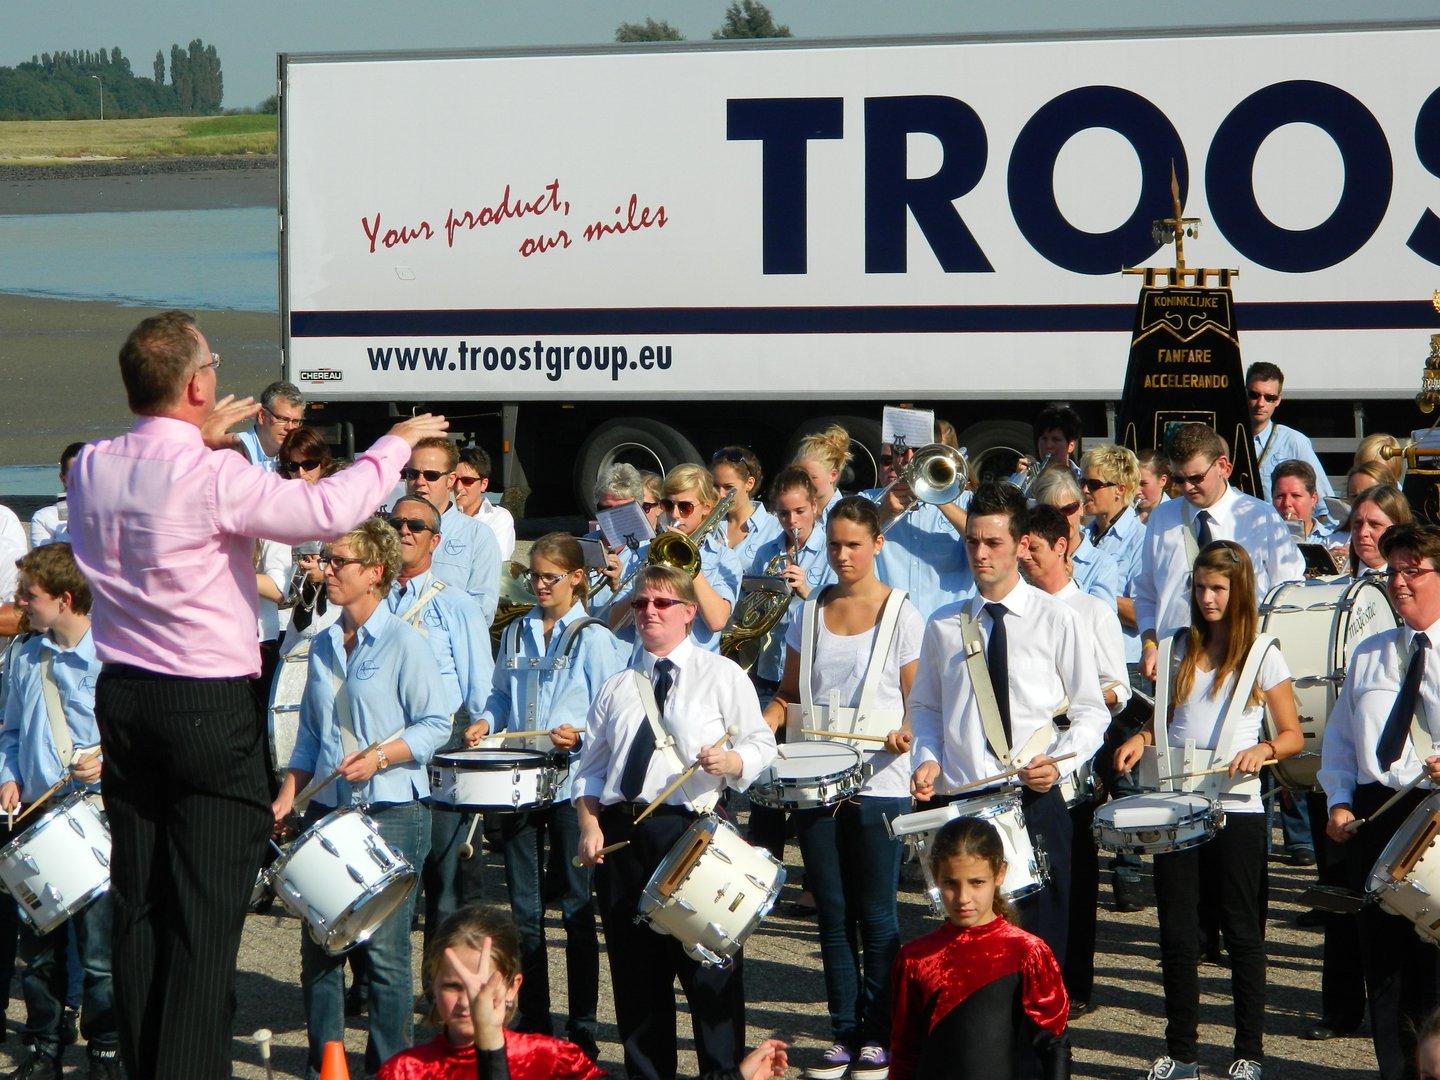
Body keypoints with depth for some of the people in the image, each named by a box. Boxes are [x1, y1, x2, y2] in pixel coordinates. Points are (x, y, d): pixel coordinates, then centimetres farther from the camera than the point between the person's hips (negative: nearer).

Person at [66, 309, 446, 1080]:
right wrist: (398, 442, -4)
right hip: (209, 706, -6)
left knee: (137, 901, 11)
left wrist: (199, 440, 30)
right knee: (208, 911, -3)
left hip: (123, 699, 7)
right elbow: (329, 510, -18)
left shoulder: (90, 470, 1)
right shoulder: (214, 478, -19)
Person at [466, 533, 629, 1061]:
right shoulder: (516, 633, 12)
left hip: (571, 783, -5)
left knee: (577, 908, 1)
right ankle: (531, 1019, 17)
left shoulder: (593, 638, -5)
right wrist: (485, 721, 1)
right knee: (524, 908, 9)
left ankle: (583, 1030, 6)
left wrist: (580, 734, -25)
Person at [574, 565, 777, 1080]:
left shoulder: (722, 675, 5)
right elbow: (591, 767, 16)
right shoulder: (616, 688, 17)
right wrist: (589, 825, 1)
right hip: (622, 833, 4)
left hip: (694, 830, -4)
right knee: (635, 969, 8)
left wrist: (731, 762, -20)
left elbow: (760, 743, 1)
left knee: (708, 962, -4)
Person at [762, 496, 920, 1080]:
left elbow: (918, 700, -3)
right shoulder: (810, 613, 9)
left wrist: (906, 733, -24)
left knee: (876, 916, 1)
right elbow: (789, 694, 14)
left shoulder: (902, 615, -4)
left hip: (879, 785, -4)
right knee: (833, 915, 8)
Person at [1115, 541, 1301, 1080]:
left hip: (1236, 809, -4)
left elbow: (1292, 736, 1)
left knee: (1243, 934, 3)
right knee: (1177, 934, 6)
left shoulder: (1262, 655, -1)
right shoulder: (1179, 649, 10)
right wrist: (1141, 740, -1)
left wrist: (1263, 751, -19)